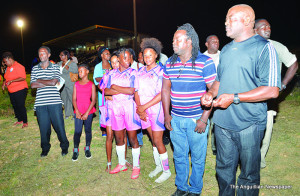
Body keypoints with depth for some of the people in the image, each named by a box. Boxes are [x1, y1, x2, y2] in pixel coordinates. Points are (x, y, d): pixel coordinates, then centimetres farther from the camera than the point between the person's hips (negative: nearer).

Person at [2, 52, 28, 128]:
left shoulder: (18, 66, -13)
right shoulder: (8, 68, 13)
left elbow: (23, 78, -21)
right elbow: (6, 77, 25)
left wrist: (11, 81, -23)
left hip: (20, 90, -8)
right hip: (11, 91, 9)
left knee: (21, 106, -3)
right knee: (15, 106, 14)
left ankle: (25, 122, 9)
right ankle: (19, 120, 29)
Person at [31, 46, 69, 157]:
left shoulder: (55, 67, 5)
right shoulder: (35, 69, 12)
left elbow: (53, 82, -9)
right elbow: (32, 85, 0)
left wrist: (39, 80, 0)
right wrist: (48, 83, -5)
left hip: (55, 102, -2)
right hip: (40, 103, 2)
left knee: (59, 125, 3)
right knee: (43, 127, 9)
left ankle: (64, 146, 22)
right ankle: (45, 148, 28)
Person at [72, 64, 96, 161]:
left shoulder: (91, 85, 0)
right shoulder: (76, 84, 7)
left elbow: (93, 100, -4)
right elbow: (74, 99, 5)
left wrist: (87, 113, -11)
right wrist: (77, 112, -7)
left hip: (88, 111, -1)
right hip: (78, 112, 1)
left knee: (88, 130, 8)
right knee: (77, 131, -1)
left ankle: (87, 149, 25)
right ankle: (75, 150, 13)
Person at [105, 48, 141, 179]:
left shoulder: (133, 73, 0)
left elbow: (131, 90, -14)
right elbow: (106, 91, 1)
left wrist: (115, 87, -4)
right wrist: (123, 90, -11)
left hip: (129, 106, -4)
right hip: (116, 107, 4)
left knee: (132, 139, 1)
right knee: (118, 138, 12)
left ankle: (136, 166, 17)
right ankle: (121, 164, 30)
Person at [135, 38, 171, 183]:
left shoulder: (160, 71, -8)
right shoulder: (140, 71, 9)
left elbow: (162, 94, -16)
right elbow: (137, 91, 7)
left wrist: (144, 107, -15)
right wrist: (139, 108, -6)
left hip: (156, 108, -5)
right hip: (143, 110, 5)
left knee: (157, 141, -2)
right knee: (153, 139, 15)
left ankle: (166, 170, 15)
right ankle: (158, 166, 31)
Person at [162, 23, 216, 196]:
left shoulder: (205, 62, -10)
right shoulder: (170, 62, 5)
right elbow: (165, 89, 11)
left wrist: (204, 119, -14)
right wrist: (167, 115, 6)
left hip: (196, 120, -4)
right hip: (175, 119, 4)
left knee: (198, 157, 10)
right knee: (179, 156, 16)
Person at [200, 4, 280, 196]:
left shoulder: (264, 48, -9)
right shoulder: (226, 49, 13)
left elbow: (272, 90, -16)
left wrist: (234, 98, -20)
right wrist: (210, 93, 0)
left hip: (249, 125, -6)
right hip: (222, 122, 6)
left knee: (249, 175, 12)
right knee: (224, 169, 19)